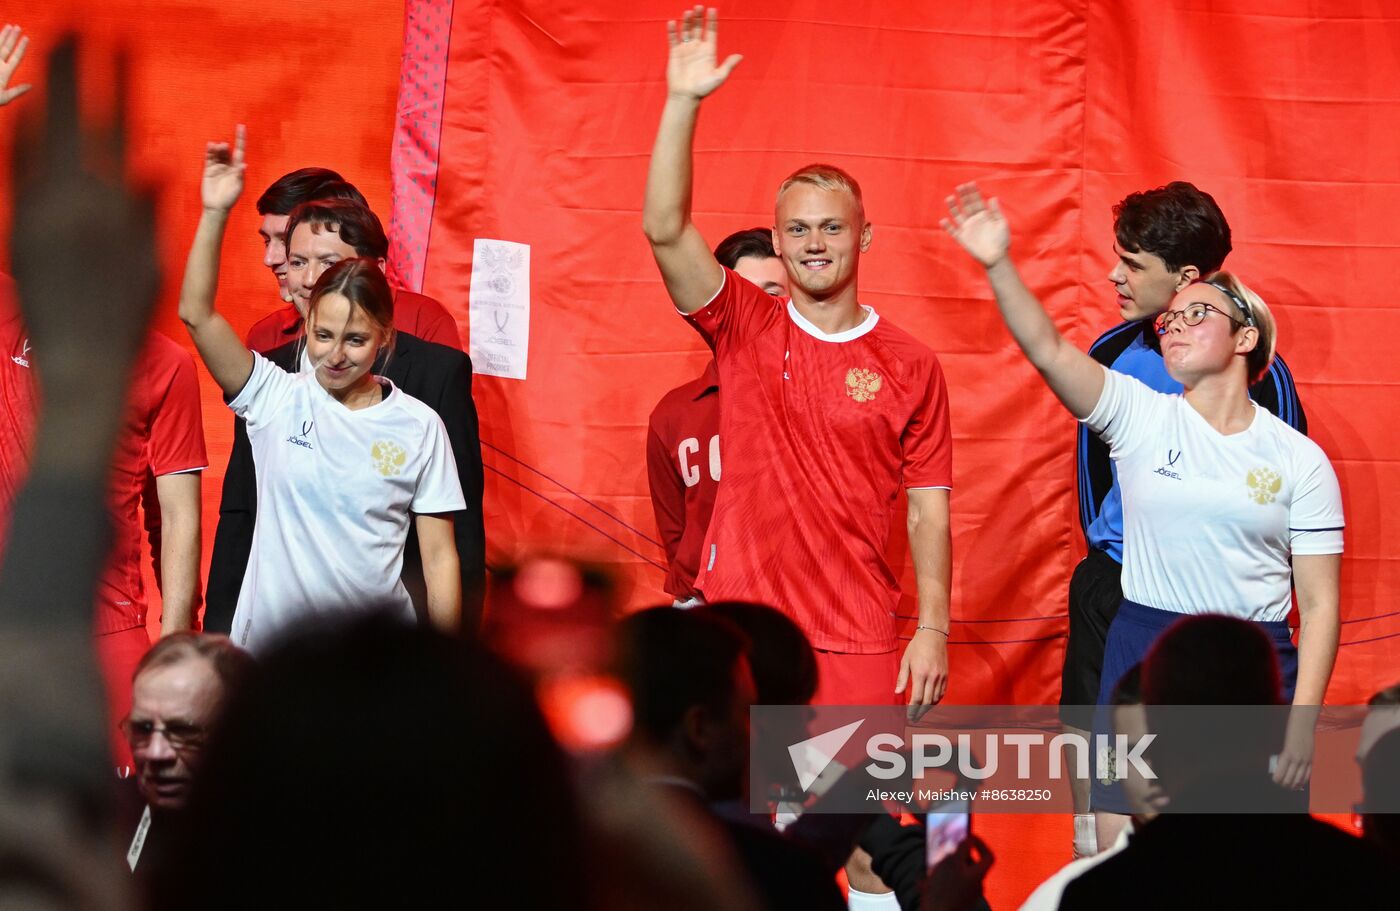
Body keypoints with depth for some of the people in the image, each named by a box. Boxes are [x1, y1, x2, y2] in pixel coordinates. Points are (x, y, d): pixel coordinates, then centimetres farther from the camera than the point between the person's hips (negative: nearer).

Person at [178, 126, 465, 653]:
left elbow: (439, 556, 5)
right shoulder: (276, 397, 2)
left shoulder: (420, 427, 2)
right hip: (270, 648, 0)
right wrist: (216, 214, -17)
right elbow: (196, 314, -8)